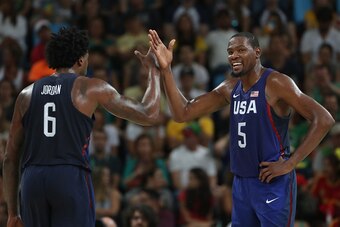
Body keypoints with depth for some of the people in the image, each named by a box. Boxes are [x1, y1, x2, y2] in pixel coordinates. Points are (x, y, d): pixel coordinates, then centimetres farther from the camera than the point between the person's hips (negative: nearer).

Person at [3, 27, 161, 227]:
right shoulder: (91, 88, 5)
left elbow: (11, 157, 16)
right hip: (72, 179, -4)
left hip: (32, 180, 4)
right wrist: (154, 70, 22)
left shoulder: (27, 94, 16)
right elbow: (148, 115, 6)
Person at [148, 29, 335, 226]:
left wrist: (290, 164, -19)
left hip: (273, 183, -7)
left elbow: (324, 120, -18)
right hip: (241, 183, 8)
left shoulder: (275, 84, -13)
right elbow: (183, 114, 9)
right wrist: (166, 69, -3)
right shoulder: (230, 89, 9)